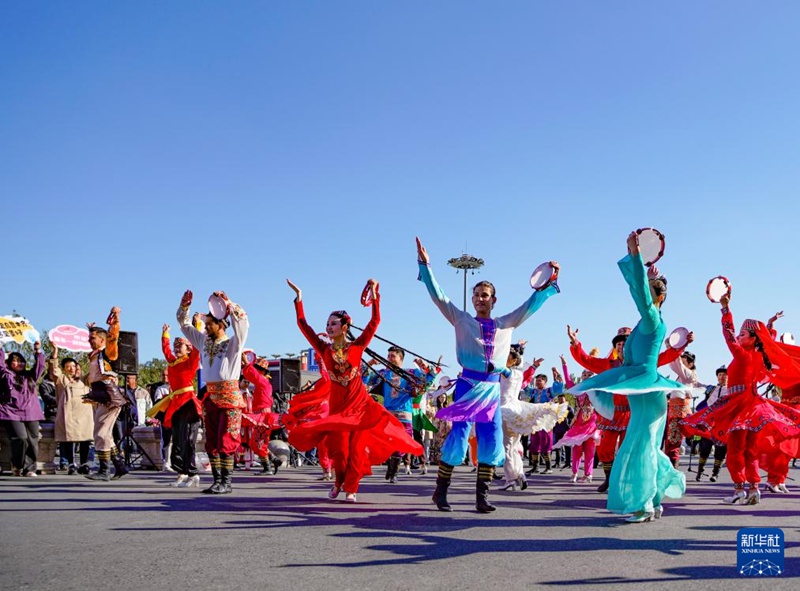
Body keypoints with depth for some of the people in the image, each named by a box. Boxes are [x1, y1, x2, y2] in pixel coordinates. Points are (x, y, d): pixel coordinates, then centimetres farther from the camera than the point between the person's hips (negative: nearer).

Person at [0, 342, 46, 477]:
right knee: (20, 438, -18)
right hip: (12, 414, -4)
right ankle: (17, 465, 4)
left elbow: (40, 366, 14)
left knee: (32, 442, -1)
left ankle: (29, 468, 8)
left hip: (31, 414, 4)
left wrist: (37, 352, 7)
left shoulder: (30, 376, 21)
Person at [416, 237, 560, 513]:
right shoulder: (462, 320, 7)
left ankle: (482, 496, 6)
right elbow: (438, 296, 2)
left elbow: (532, 303, 16)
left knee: (492, 440, -1)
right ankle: (441, 490, 3)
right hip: (468, 384, -3)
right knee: (458, 436, -8)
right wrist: (425, 265, -5)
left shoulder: (507, 324, 14)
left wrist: (550, 281, 8)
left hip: (492, 387, 3)